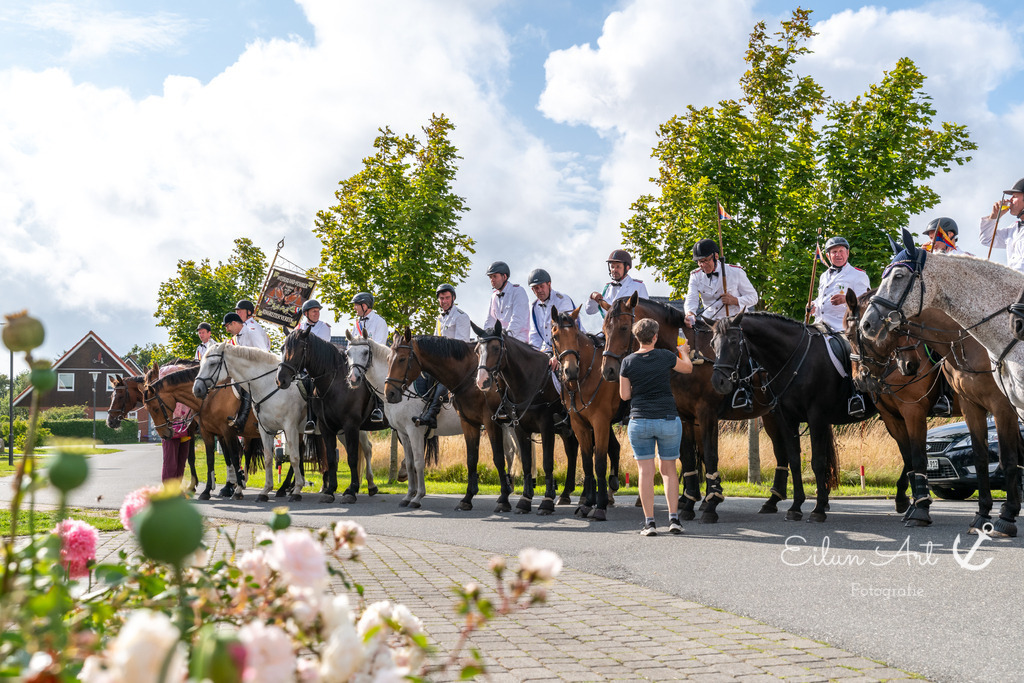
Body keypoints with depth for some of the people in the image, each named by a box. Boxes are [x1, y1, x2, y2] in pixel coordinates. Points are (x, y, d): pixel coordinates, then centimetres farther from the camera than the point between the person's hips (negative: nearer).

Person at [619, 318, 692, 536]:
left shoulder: (628, 362, -4)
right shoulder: (665, 357, -4)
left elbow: (624, 395, -1)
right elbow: (688, 367, 15)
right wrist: (683, 351, 34)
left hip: (639, 422, 0)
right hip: (668, 420, 0)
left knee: (645, 471, 4)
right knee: (669, 469, 12)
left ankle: (649, 522, 2)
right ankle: (674, 518, 6)